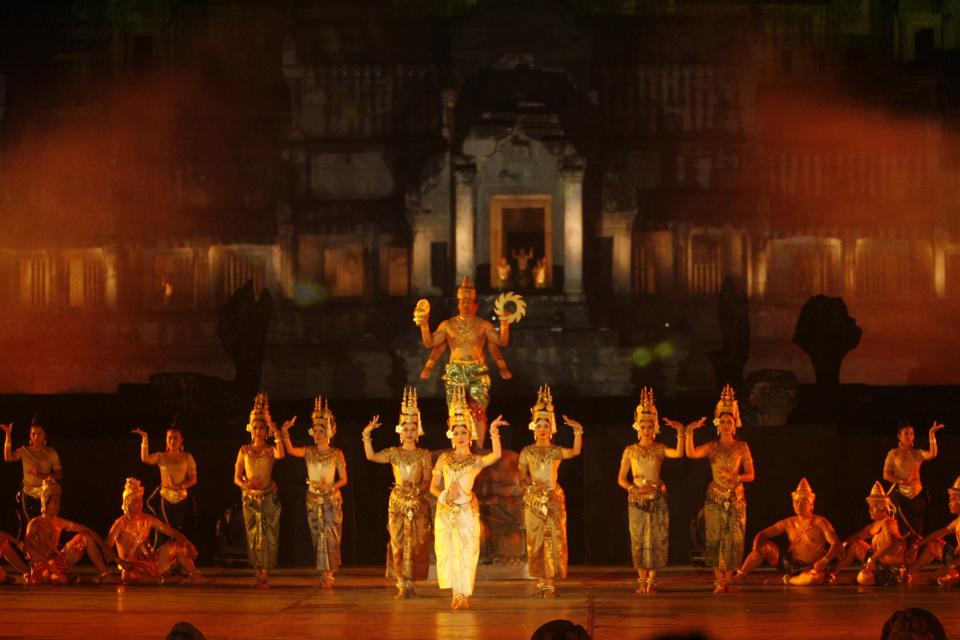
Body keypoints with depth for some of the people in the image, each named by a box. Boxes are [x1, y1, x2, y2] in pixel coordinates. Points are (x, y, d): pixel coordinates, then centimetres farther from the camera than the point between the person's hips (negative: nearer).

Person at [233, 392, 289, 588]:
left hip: (269, 497, -2)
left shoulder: (270, 450, 1)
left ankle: (265, 573, -5)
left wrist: (277, 432, -26)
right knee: (253, 536, 1)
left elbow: (280, 454, -26)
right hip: (250, 497, 2)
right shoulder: (244, 451, 7)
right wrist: (246, 485, -14)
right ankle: (257, 573, 4)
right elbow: (237, 477, 6)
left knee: (268, 535, -6)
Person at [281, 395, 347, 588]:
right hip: (313, 499, 3)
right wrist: (285, 433, -27)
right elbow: (290, 450, -14)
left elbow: (343, 479, -1)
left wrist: (331, 487, -18)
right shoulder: (308, 452, 5)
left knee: (329, 536, -9)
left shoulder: (336, 454, -2)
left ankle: (327, 574, -10)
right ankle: (325, 574, 12)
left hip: (331, 499, -3)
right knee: (318, 537, 6)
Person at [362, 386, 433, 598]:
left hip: (418, 503, -1)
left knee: (414, 544, -2)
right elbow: (371, 456, -11)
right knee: (398, 543, -1)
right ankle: (402, 584, 1)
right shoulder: (394, 453, 6)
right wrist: (367, 435, -18)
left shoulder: (424, 455, 4)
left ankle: (409, 583, 4)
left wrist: (416, 489, -17)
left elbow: (427, 482, 0)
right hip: (397, 501, 1)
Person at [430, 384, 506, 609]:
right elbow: (433, 486, 9)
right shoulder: (444, 458, 7)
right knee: (447, 552, 4)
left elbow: (496, 455, -20)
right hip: (445, 511, 3)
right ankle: (456, 593, 15)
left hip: (467, 511, -2)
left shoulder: (476, 461, 0)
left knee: (466, 552, -1)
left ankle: (464, 595, 6)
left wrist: (494, 432, -29)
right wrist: (444, 495, -11)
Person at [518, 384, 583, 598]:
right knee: (535, 540, 2)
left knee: (554, 540, -4)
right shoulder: (527, 452, 6)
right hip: (533, 500, 1)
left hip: (554, 499, -1)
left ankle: (551, 582, -1)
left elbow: (575, 452, -17)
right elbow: (522, 477, 6)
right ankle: (540, 582, 7)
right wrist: (531, 486, -14)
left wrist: (578, 431, -29)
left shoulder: (556, 451, 3)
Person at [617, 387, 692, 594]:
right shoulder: (630, 451, 5)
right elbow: (621, 478, 6)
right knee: (639, 540, 1)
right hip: (636, 499, 0)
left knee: (656, 540, -3)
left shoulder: (659, 449, 3)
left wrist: (681, 433, -25)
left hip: (657, 499, 0)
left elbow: (679, 453, -17)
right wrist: (633, 489, -11)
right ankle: (642, 579, 7)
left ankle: (652, 579, 0)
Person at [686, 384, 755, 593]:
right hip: (715, 497, 0)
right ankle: (718, 580, 0)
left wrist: (735, 477, -15)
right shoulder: (712, 447, 3)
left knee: (733, 538, -3)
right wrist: (689, 432, -23)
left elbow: (750, 474, 2)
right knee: (715, 538, -3)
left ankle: (728, 578, 3)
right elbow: (691, 454, -14)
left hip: (736, 498, 0)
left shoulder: (742, 448, 3)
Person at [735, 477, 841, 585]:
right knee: (765, 546, -9)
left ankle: (788, 580, -17)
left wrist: (825, 560, -34)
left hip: (811, 568, -4)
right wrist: (755, 549, -13)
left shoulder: (819, 522, -6)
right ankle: (739, 576, -9)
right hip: (790, 564, 4)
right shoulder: (789, 523, 6)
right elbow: (762, 535, 9)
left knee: (817, 577, -40)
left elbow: (836, 544, -15)